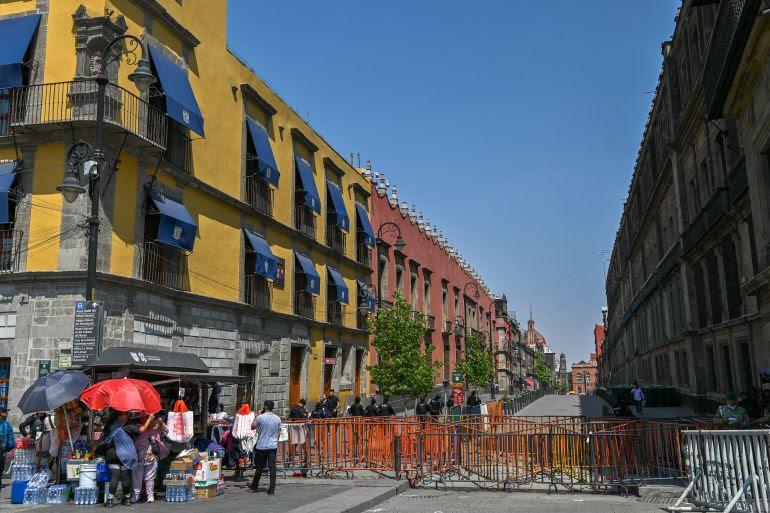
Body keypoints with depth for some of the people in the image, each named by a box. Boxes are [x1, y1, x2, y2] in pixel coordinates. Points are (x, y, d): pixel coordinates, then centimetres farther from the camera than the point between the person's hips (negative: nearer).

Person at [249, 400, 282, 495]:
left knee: (259, 467, 11)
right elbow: (278, 432, 9)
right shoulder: (277, 419, 3)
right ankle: (272, 489, -2)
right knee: (272, 467, 1)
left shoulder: (260, 417, -10)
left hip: (261, 446, -2)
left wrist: (258, 414, 10)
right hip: (273, 446, 2)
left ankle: (255, 485, 28)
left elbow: (252, 427, 6)